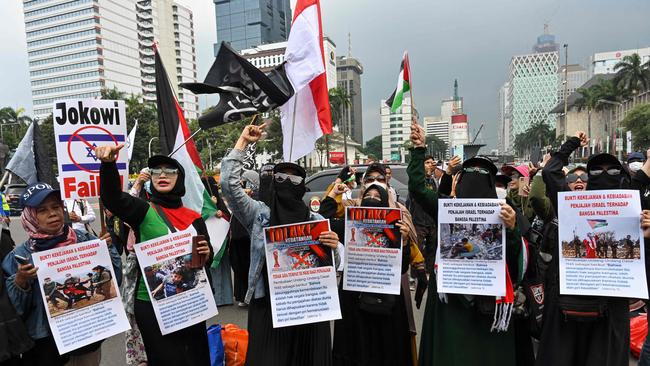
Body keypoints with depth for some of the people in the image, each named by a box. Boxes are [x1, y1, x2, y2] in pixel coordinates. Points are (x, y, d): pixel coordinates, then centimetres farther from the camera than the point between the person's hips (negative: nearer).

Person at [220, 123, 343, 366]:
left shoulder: (316, 220, 7)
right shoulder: (258, 213, 3)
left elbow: (335, 263, 5)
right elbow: (229, 183, -7)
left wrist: (335, 247, -18)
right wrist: (243, 142, -4)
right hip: (268, 306, -1)